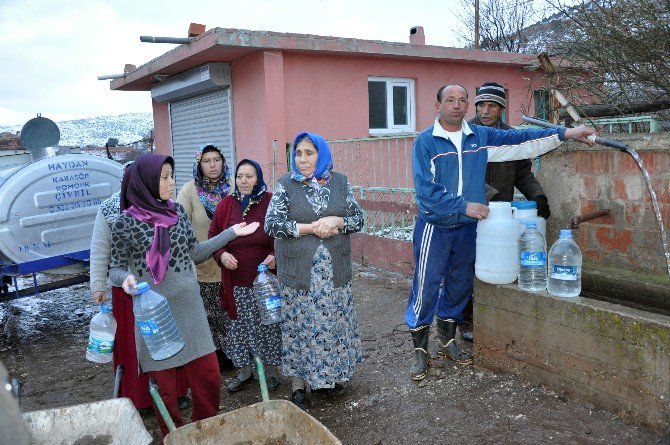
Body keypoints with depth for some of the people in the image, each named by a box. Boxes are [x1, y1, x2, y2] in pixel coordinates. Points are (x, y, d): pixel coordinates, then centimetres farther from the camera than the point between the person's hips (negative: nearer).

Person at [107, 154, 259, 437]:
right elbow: (116, 268, -1)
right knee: (164, 384, 8)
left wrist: (231, 233, 11)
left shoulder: (177, 211, 4)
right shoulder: (125, 223, -8)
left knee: (209, 376, 7)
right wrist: (125, 278, -24)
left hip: (190, 308, 4)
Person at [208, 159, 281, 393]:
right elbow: (213, 236, 9)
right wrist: (221, 255, -10)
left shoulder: (270, 202, -5)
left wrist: (275, 255, -19)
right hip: (235, 280, 3)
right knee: (239, 326, 12)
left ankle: (271, 370, 27)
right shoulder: (226, 204, 5)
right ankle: (244, 371, 30)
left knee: (268, 324, 8)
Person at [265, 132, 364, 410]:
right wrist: (311, 228, -15)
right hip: (299, 271, -2)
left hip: (334, 270, 2)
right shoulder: (285, 184, -1)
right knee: (300, 325, 4)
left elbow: (358, 219, 6)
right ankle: (298, 383, 18)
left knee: (333, 321, 11)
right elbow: (272, 224, -9)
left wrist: (337, 221, -14)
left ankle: (331, 374, 30)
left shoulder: (340, 182, 5)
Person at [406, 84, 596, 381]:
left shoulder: (481, 136, 6)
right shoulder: (425, 141, -10)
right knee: (426, 288, -3)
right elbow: (426, 190, -17)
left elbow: (522, 142, 7)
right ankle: (420, 351, 11)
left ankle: (447, 341, 31)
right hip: (434, 227, -5)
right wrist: (464, 206, -20)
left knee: (460, 286, 14)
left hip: (467, 227, 5)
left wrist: (565, 133, 2)